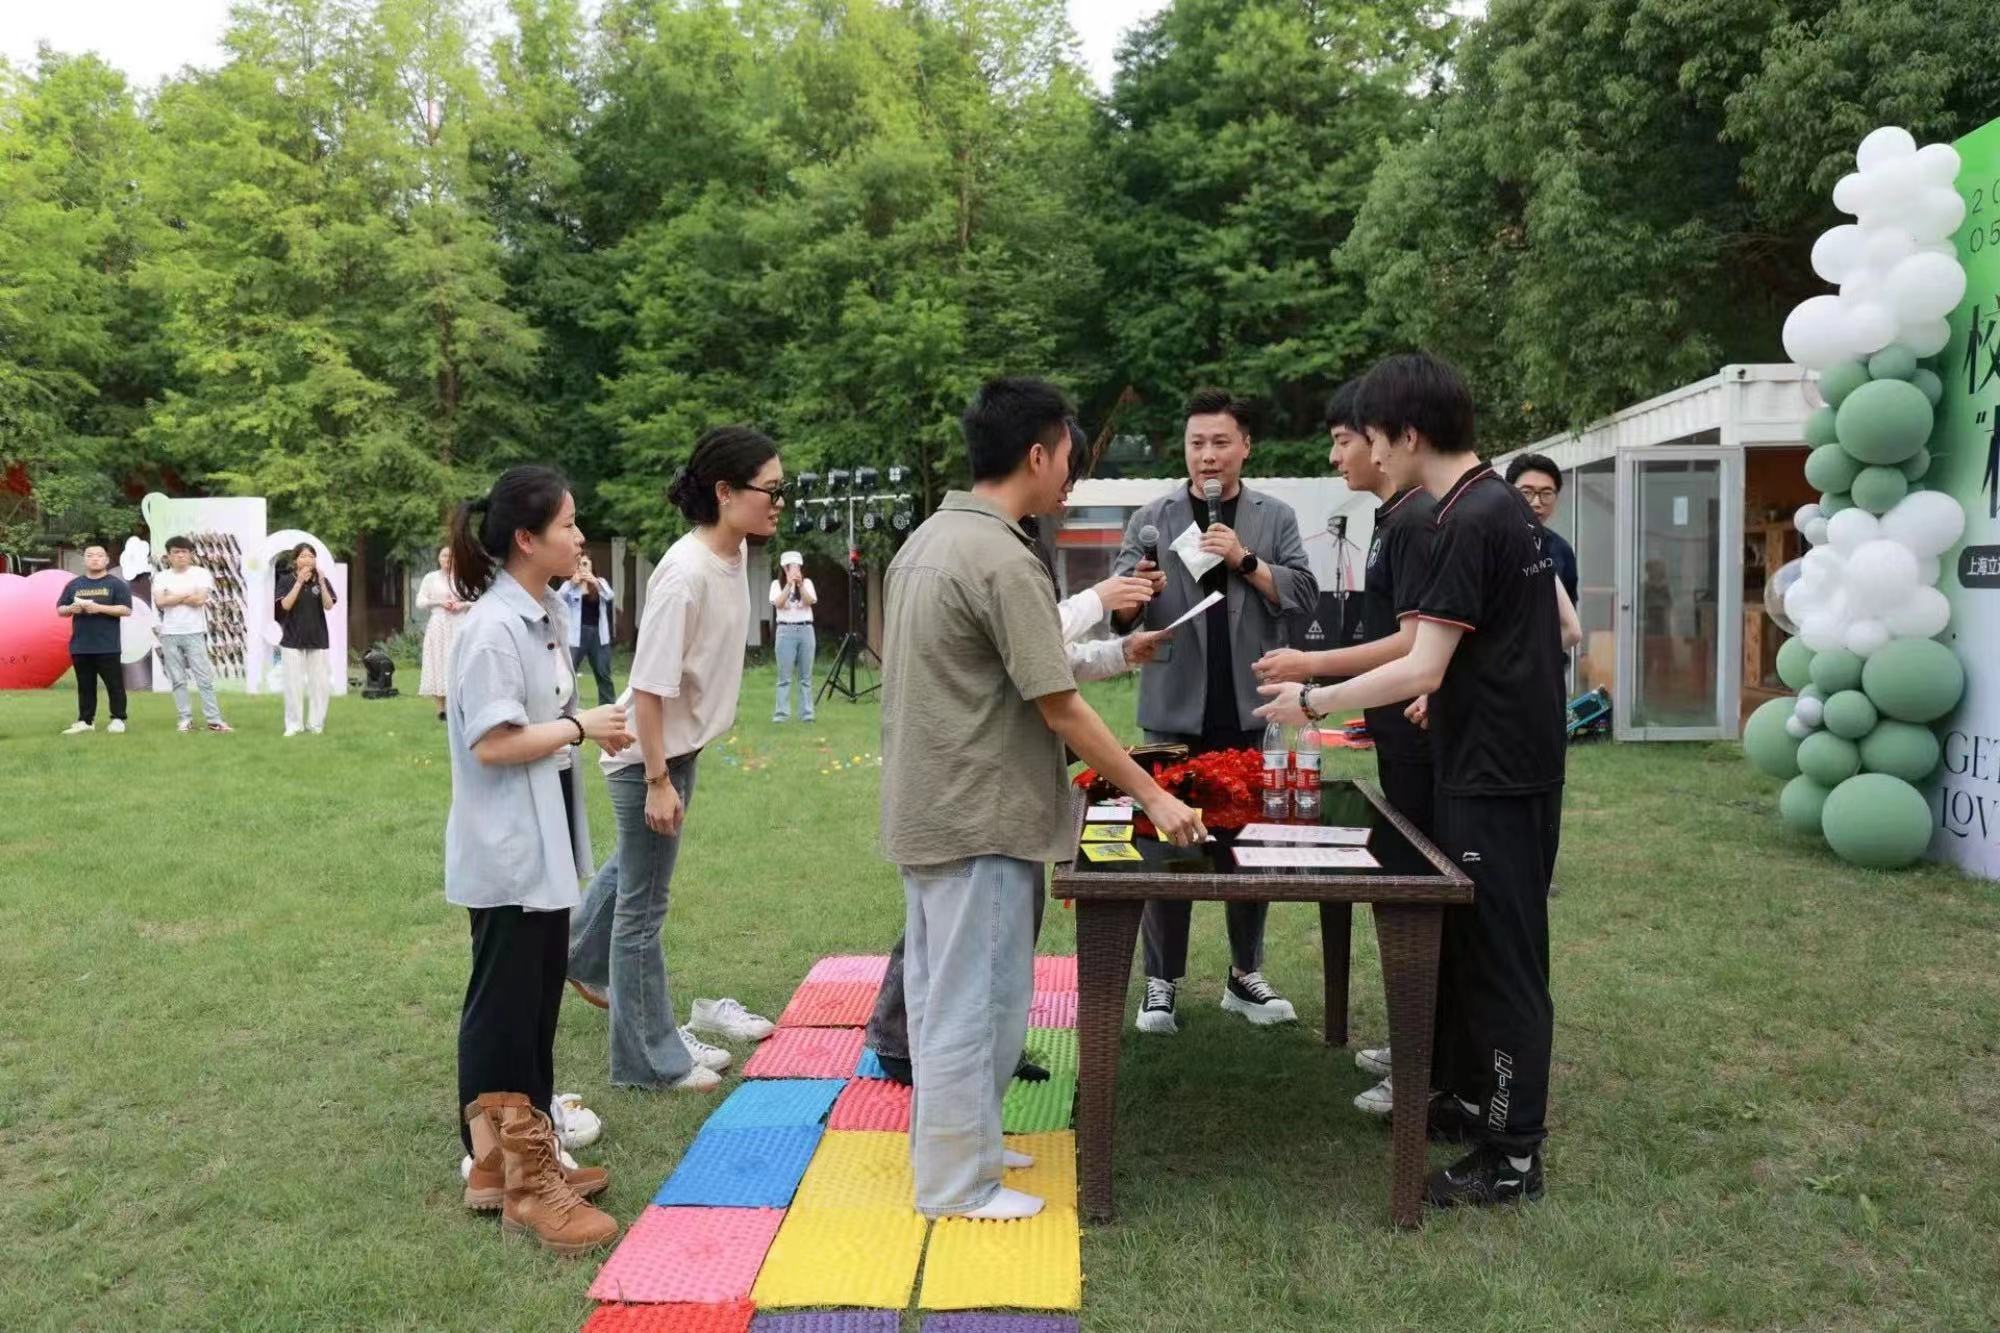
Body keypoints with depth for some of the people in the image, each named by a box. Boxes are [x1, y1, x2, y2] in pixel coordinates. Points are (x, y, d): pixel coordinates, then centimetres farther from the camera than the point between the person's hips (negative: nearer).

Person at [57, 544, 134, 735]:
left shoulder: (116, 584, 0)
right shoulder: (73, 585, 13)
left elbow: (126, 610, -8)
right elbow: (60, 610, 14)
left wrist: (99, 608, -18)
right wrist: (71, 609, -9)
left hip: (108, 647, -4)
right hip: (80, 646, 4)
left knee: (114, 684, 0)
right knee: (85, 686, 10)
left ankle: (118, 719, 7)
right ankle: (85, 721, 15)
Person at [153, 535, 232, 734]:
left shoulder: (201, 574, 2)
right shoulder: (161, 577, 9)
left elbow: (200, 600, -12)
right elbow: (159, 601, -7)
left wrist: (172, 598, -4)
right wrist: (188, 594, -6)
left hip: (194, 632, -2)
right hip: (169, 634, 3)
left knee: (204, 678, -5)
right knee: (178, 680, 4)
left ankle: (214, 720, -4)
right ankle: (185, 719, 8)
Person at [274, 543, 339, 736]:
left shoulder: (322, 580, 4)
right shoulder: (287, 580, 0)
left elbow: (329, 606, -8)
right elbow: (285, 605, -13)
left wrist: (321, 582, -20)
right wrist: (299, 581, -19)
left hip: (317, 638, 2)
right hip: (293, 638, -1)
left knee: (318, 682, 2)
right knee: (293, 682, -1)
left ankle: (316, 723, 10)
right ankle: (293, 724, 5)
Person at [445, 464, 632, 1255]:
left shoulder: (544, 613, 9)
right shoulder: (494, 627, -20)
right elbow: (492, 745, -24)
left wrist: (590, 727, 2)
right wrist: (582, 727, -16)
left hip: (544, 844, 10)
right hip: (507, 853, -10)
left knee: (535, 1006, 16)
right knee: (505, 1012, 0)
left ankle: (521, 1160, 28)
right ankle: (520, 1181, 10)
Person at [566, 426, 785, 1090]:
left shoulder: (734, 556, -2)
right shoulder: (686, 575, -29)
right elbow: (649, 686, -26)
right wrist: (658, 780, -22)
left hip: (682, 743, 9)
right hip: (648, 753, -9)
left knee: (634, 866, 28)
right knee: (644, 902, 5)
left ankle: (584, 962, 53)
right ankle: (651, 1058, 19)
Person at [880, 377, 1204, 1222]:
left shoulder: (928, 541, 9)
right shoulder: (1003, 561, -20)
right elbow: (1061, 710, -19)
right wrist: (1155, 797, -11)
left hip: (925, 808, 10)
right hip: (978, 818, -10)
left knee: (938, 990, 19)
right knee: (973, 1000, 2)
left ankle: (950, 1142, 33)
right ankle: (956, 1183, 14)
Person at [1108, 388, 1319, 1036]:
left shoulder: (1275, 518, 5)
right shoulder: (1153, 517, 2)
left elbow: (1304, 597, -3)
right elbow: (1120, 611, -3)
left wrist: (1245, 561, -16)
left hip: (1252, 713, 1)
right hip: (1175, 712, -1)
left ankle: (1245, 975, 26)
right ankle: (1162, 982, 15)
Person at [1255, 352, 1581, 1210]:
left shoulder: (1469, 523, -19)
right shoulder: (1505, 506, 11)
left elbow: (1422, 669, -21)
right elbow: (1566, 629, 16)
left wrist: (1313, 702, -11)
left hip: (1494, 777, -10)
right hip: (1516, 762, 10)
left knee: (1501, 958, -1)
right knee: (1473, 944, 19)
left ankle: (1514, 1156, 9)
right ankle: (1480, 1096, 32)